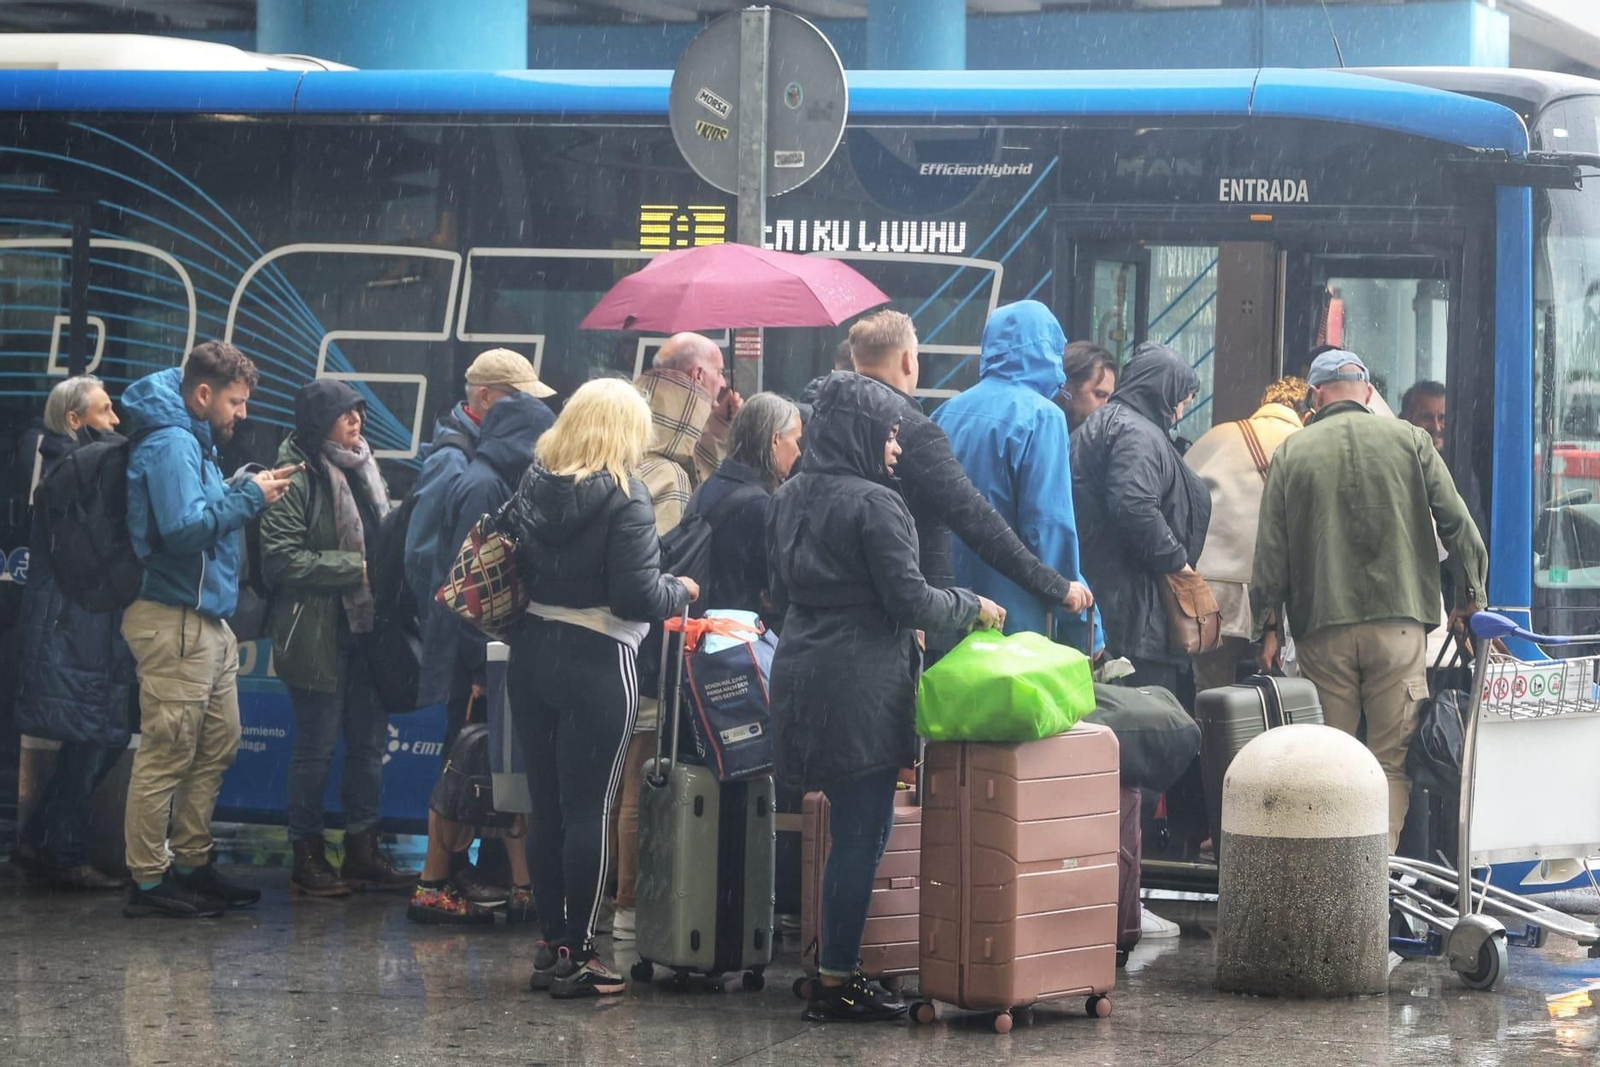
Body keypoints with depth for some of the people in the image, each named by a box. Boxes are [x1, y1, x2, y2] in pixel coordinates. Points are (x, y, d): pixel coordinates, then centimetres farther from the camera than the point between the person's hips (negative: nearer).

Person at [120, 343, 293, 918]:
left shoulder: (194, 442, 19)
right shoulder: (170, 444, -14)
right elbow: (183, 526, -24)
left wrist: (246, 492, 7)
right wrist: (250, 497, -16)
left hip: (207, 621, 11)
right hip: (173, 619, -11)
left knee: (218, 744, 15)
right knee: (167, 755, -8)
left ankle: (192, 863, 23)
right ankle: (149, 881, -5)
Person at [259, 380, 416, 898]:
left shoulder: (362, 469, 12)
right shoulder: (298, 476, -12)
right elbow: (282, 558, -19)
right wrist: (356, 568, -18)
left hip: (367, 626, 8)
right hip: (319, 634, -8)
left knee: (369, 742, 11)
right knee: (316, 746, 1)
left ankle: (363, 849, 20)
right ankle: (307, 854, 11)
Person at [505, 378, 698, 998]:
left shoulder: (533, 484, 5)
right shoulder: (622, 498, -14)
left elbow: (512, 571, 11)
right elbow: (637, 596, -17)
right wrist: (682, 592, 1)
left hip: (532, 651, 6)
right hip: (595, 662, -6)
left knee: (546, 804, 12)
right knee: (588, 809, -1)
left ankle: (552, 943, 17)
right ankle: (577, 956, 1)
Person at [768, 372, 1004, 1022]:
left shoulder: (788, 499, 12)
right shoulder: (873, 505, -14)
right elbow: (911, 600, -15)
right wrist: (971, 606, 3)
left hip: (800, 673, 9)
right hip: (860, 683, -9)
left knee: (856, 828, 16)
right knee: (862, 834, -2)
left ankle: (838, 971, 16)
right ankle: (836, 982, 0)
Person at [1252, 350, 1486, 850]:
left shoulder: (1292, 452, 6)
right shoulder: (1409, 440, 4)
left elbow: (1271, 547, 5)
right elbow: (1457, 523, 3)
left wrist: (1269, 625, 11)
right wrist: (1469, 594, 15)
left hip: (1322, 626, 1)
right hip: (1399, 620, -1)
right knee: (1393, 758, 0)